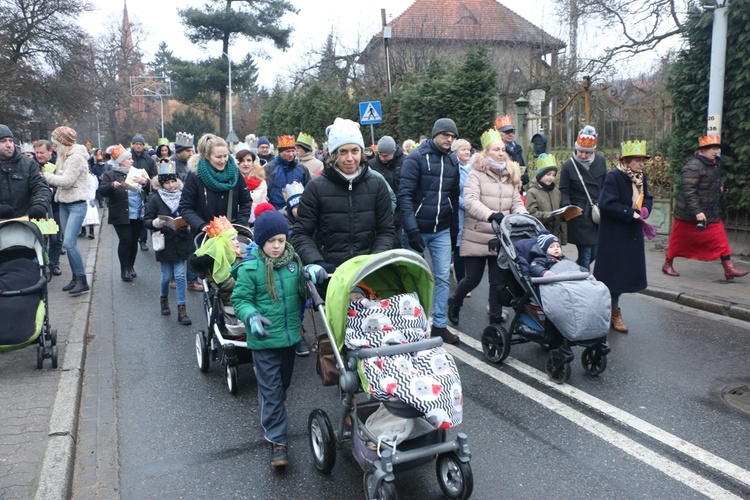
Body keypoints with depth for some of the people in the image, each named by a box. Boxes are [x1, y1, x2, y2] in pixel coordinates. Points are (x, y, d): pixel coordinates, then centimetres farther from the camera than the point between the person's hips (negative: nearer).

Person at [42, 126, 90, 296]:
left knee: (69, 243, -15)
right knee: (68, 243, 10)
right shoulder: (65, 157, 14)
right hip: (64, 203, 9)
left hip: (77, 204, -9)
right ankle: (75, 278, 18)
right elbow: (61, 179, 14)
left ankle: (82, 281, -8)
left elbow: (67, 181, -19)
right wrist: (50, 174, -3)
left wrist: (46, 175, -7)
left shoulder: (77, 157, -14)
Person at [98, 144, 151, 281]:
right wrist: (112, 185, -27)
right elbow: (101, 191, -9)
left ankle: (131, 267, 23)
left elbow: (150, 189, 8)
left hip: (138, 215, 4)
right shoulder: (110, 174, 1)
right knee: (125, 240, -9)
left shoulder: (136, 173, 14)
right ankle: (124, 270, 2)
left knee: (134, 241, 9)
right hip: (121, 216, -4)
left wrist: (144, 182, -13)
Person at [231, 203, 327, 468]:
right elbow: (240, 299, -8)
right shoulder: (249, 268, -13)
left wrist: (313, 274, -12)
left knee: (283, 385, 21)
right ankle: (278, 441, 10)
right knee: (271, 390, 2)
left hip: (290, 336, 5)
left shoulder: (293, 262, -1)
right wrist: (251, 317, -28)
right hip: (264, 340, -5)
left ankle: (272, 419, 45)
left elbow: (303, 294, 9)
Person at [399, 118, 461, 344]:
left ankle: (439, 324, 13)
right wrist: (411, 229, -21)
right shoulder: (416, 157, -9)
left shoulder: (453, 161, 10)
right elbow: (405, 195, -14)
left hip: (442, 231, 5)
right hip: (418, 229, -5)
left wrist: (454, 231, 14)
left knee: (443, 277, 3)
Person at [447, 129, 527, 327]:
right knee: (473, 278, 4)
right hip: (477, 237, -5)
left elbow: (517, 203, 10)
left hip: (501, 238, 5)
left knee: (499, 281, 7)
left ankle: (496, 319, 20)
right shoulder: (476, 174, -6)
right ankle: (454, 302, 33)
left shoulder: (510, 176, 13)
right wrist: (492, 215, -34)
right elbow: (471, 202, -19)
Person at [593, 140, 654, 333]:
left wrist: (645, 209, -3)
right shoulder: (614, 177, -16)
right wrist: (631, 214, -22)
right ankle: (615, 313, 13)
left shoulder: (641, 177, 8)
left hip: (633, 234, 8)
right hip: (614, 235, -8)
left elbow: (647, 198, 19)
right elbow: (607, 203, -23)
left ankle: (612, 308, 25)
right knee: (615, 272, 0)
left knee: (626, 272, 11)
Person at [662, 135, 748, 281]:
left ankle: (729, 269, 4)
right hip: (688, 214, -8)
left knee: (720, 240, 2)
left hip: (711, 213, 8)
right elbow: (688, 191, -27)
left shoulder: (715, 164, 9)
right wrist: (697, 212, -30)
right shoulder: (693, 166, -20)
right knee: (678, 240, 6)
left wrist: (719, 188, 12)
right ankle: (667, 265, 23)